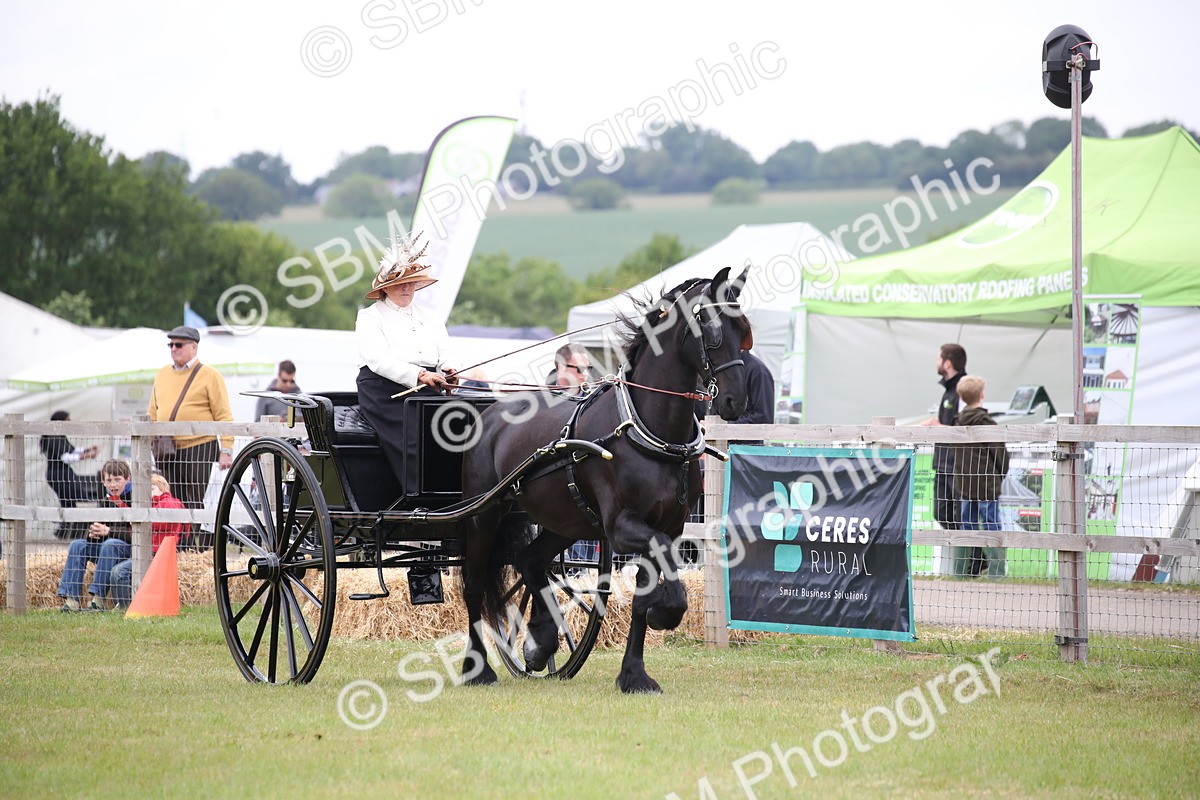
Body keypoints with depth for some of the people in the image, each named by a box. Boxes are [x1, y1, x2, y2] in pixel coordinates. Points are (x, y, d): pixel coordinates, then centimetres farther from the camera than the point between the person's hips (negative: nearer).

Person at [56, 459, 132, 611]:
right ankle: (71, 598, -20)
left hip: (131, 549, -8)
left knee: (109, 544, -36)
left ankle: (98, 598, -34)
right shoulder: (109, 501, 13)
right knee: (77, 545, -10)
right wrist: (94, 533, -12)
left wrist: (108, 531, -24)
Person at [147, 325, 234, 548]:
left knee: (194, 505, -7)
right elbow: (152, 415, 22)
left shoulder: (209, 376, 0)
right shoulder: (162, 375, 16)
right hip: (167, 451, 5)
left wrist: (226, 450, -10)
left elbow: (224, 416, -3)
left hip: (199, 448, -5)